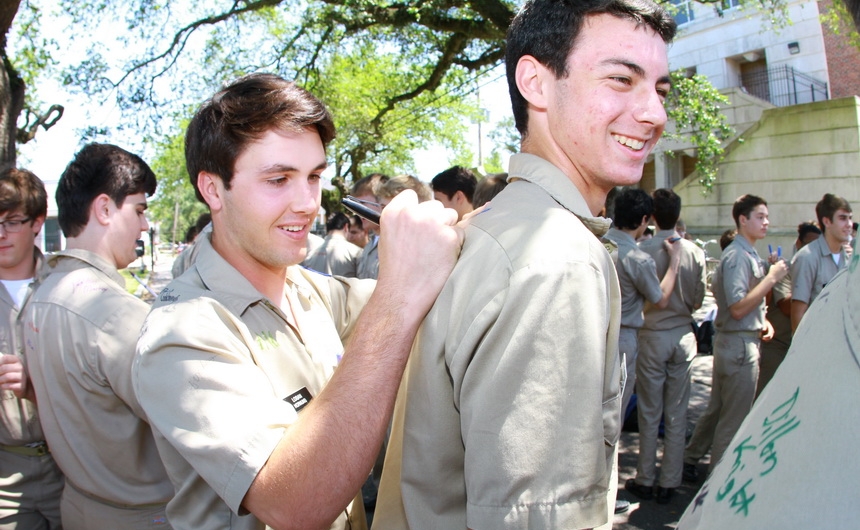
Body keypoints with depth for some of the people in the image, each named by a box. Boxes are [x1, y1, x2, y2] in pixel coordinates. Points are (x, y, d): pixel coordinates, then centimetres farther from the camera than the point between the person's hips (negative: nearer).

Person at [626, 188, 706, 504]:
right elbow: (698, 300, 2)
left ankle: (645, 481, 19)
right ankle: (669, 483, 18)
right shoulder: (695, 252, -5)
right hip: (683, 336, 2)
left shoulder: (643, 251, -14)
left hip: (652, 337, -2)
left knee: (650, 414, 9)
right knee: (677, 415, 10)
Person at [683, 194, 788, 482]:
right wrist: (772, 277, -22)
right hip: (739, 344, -10)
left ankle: (689, 460, 31)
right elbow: (738, 308, -24)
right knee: (734, 418, 2)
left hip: (733, 342, 10)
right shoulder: (737, 255, -18)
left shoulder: (750, 254, 13)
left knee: (718, 409, 19)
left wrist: (763, 321, 5)